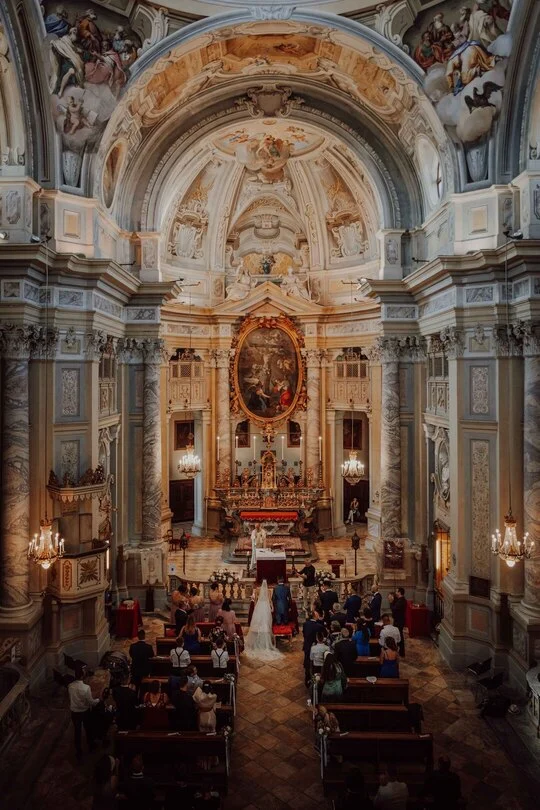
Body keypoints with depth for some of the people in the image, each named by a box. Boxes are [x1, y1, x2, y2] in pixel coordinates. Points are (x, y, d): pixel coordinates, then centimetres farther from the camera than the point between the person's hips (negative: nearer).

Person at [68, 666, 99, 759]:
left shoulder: (70, 686, -16)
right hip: (85, 712, -3)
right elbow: (91, 702, -20)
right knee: (89, 729, 22)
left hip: (74, 712, 3)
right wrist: (98, 700, 0)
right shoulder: (86, 687, -31)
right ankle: (90, 746, 43)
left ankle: (79, 752, 31)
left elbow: (71, 698, 3)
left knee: (77, 731, 20)